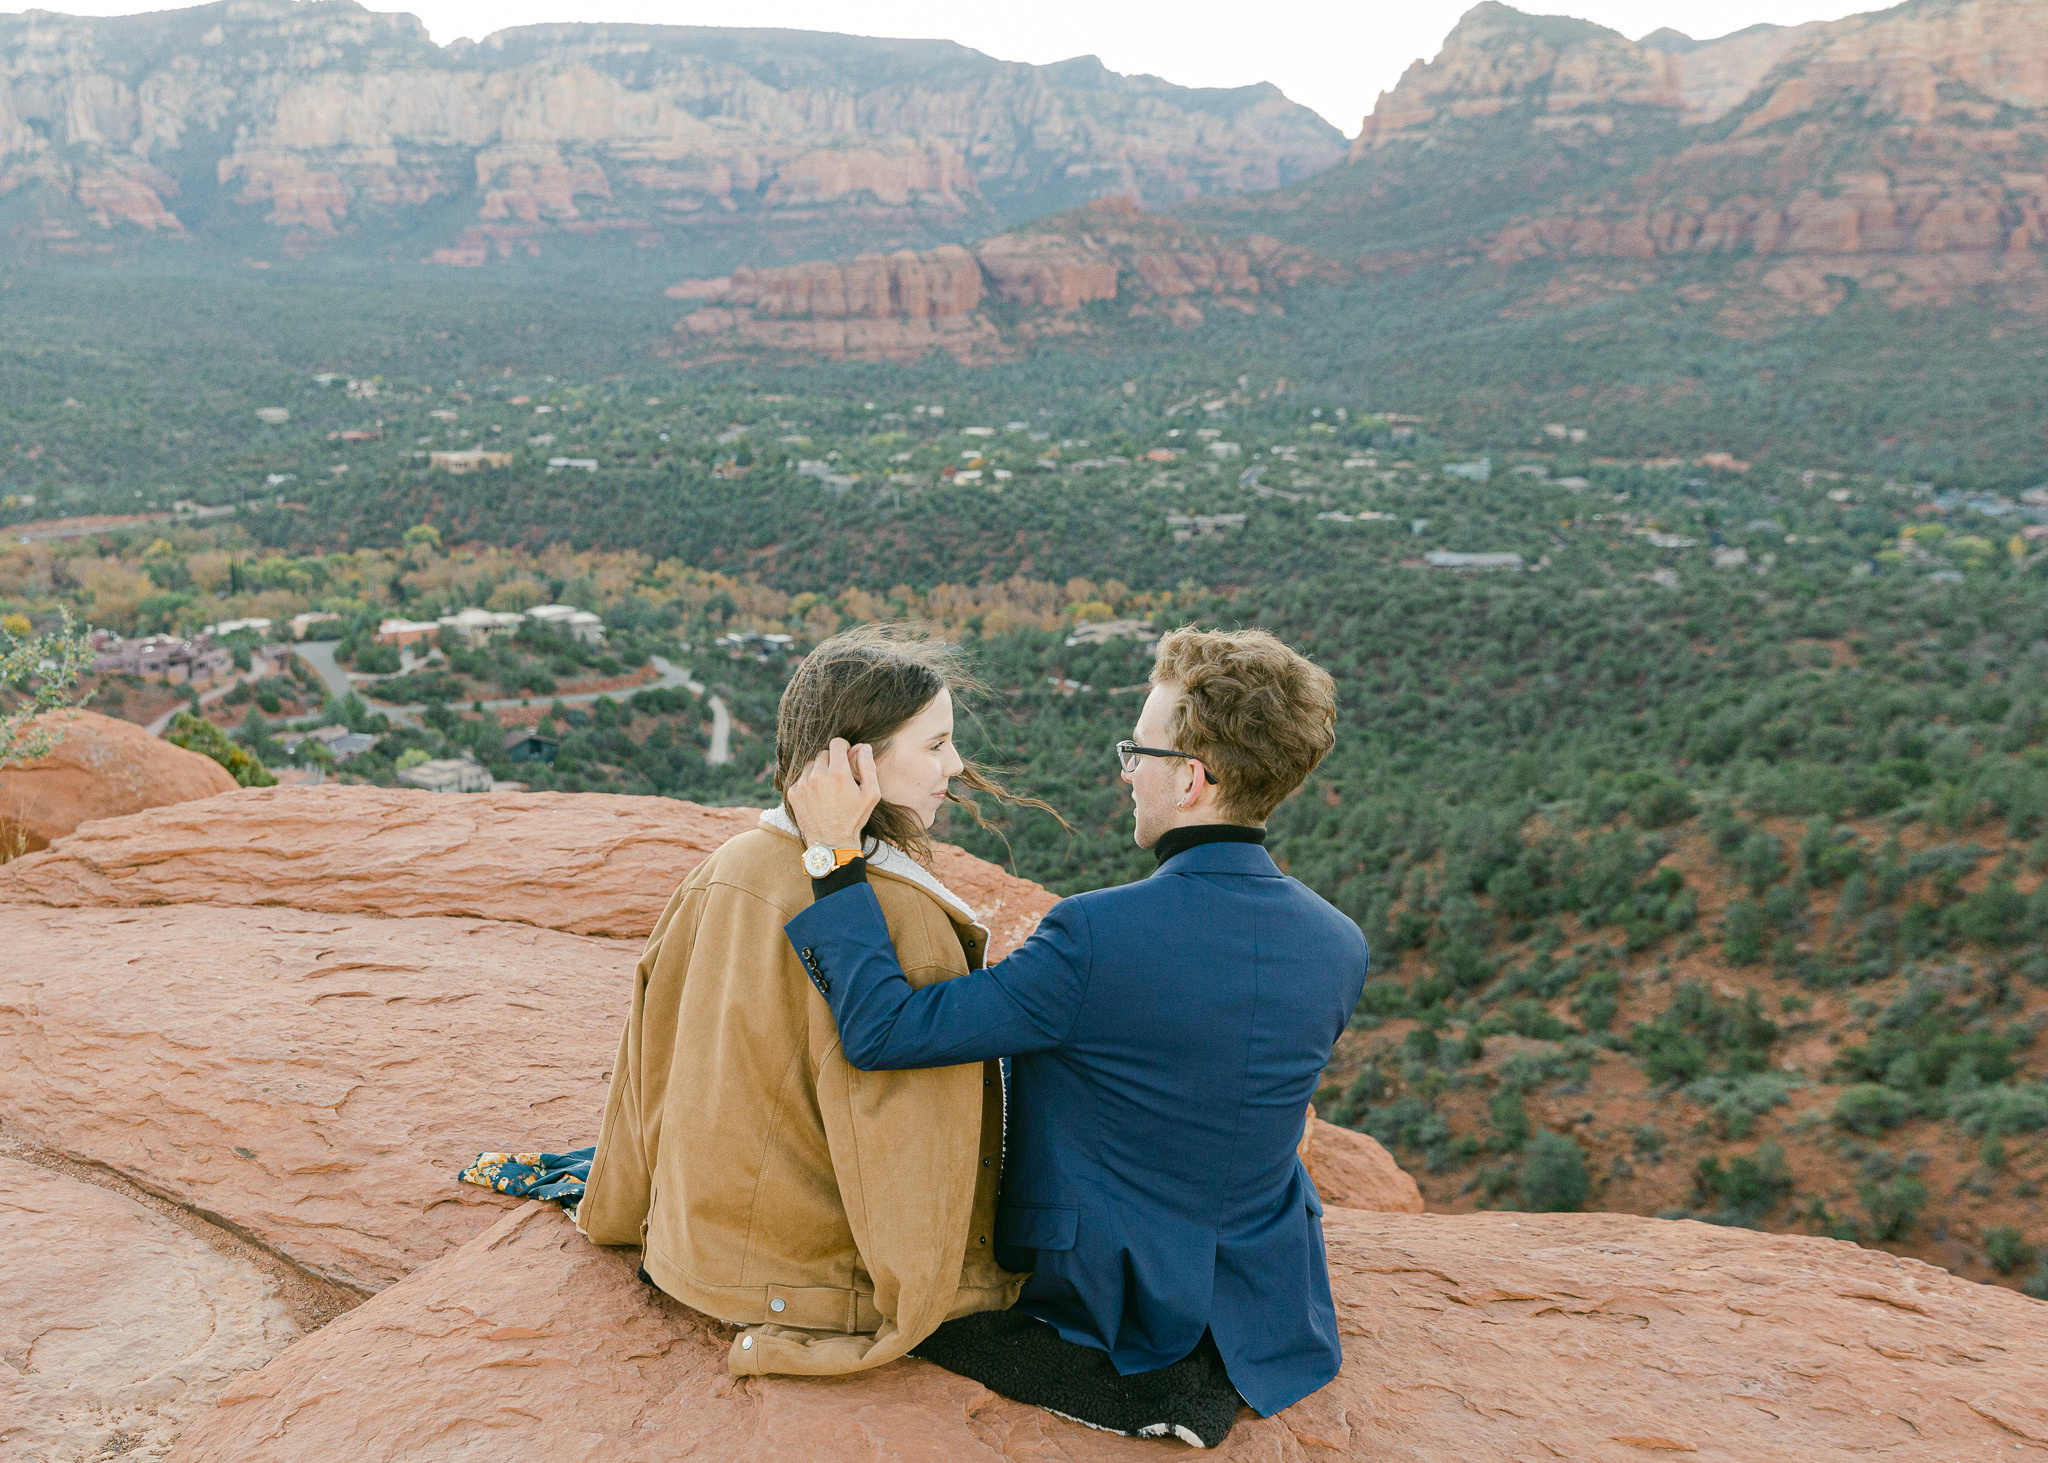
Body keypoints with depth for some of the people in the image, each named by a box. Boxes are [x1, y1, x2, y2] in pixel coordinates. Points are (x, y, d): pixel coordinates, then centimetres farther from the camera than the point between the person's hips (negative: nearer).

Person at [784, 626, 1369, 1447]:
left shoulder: (1096, 937, -29)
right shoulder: (1341, 949, -11)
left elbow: (881, 1031, -26)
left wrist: (835, 853, -20)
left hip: (1099, 1299, -5)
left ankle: (1130, 1377, 5)